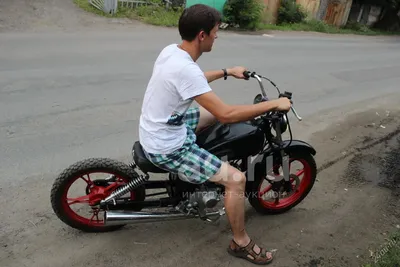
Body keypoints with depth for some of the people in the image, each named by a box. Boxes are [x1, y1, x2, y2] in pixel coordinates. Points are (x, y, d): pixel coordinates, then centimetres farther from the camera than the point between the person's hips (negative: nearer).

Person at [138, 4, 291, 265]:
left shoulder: (172, 50, 0)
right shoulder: (185, 68, -30)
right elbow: (226, 114, -30)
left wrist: (227, 72, 23)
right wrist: (274, 104, -19)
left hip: (159, 130, 10)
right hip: (167, 148, -10)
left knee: (213, 112, 24)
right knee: (236, 179, -11)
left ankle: (207, 164, 42)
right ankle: (241, 243, 12)